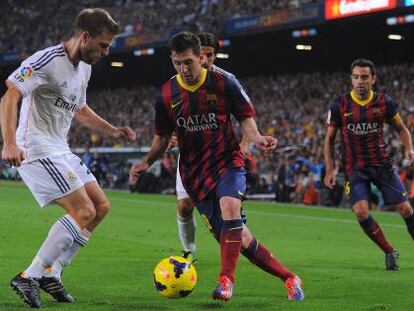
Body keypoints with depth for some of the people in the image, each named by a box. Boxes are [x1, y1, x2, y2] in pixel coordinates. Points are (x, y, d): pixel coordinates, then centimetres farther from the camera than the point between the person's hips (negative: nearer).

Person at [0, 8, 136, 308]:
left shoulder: (84, 67, 13)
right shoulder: (47, 60, -16)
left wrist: (112, 130, 19)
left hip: (60, 151, 10)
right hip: (36, 150, -10)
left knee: (101, 206, 8)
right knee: (83, 211, -17)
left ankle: (51, 274, 11)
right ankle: (29, 277, -12)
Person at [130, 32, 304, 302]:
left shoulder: (223, 83, -5)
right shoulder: (166, 95, 1)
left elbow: (246, 117, 3)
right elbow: (163, 137, 12)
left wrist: (256, 138, -18)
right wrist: (147, 162, -4)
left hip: (228, 161, -2)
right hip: (195, 172, 2)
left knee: (229, 206, -34)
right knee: (240, 239, -2)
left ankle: (226, 280, -27)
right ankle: (288, 277, 12)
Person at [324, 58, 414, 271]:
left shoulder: (384, 103, -4)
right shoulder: (339, 105, -6)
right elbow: (329, 138, 3)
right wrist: (330, 170, -3)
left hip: (382, 164, 1)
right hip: (354, 168, -1)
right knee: (361, 211, -17)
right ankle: (389, 252, 2)